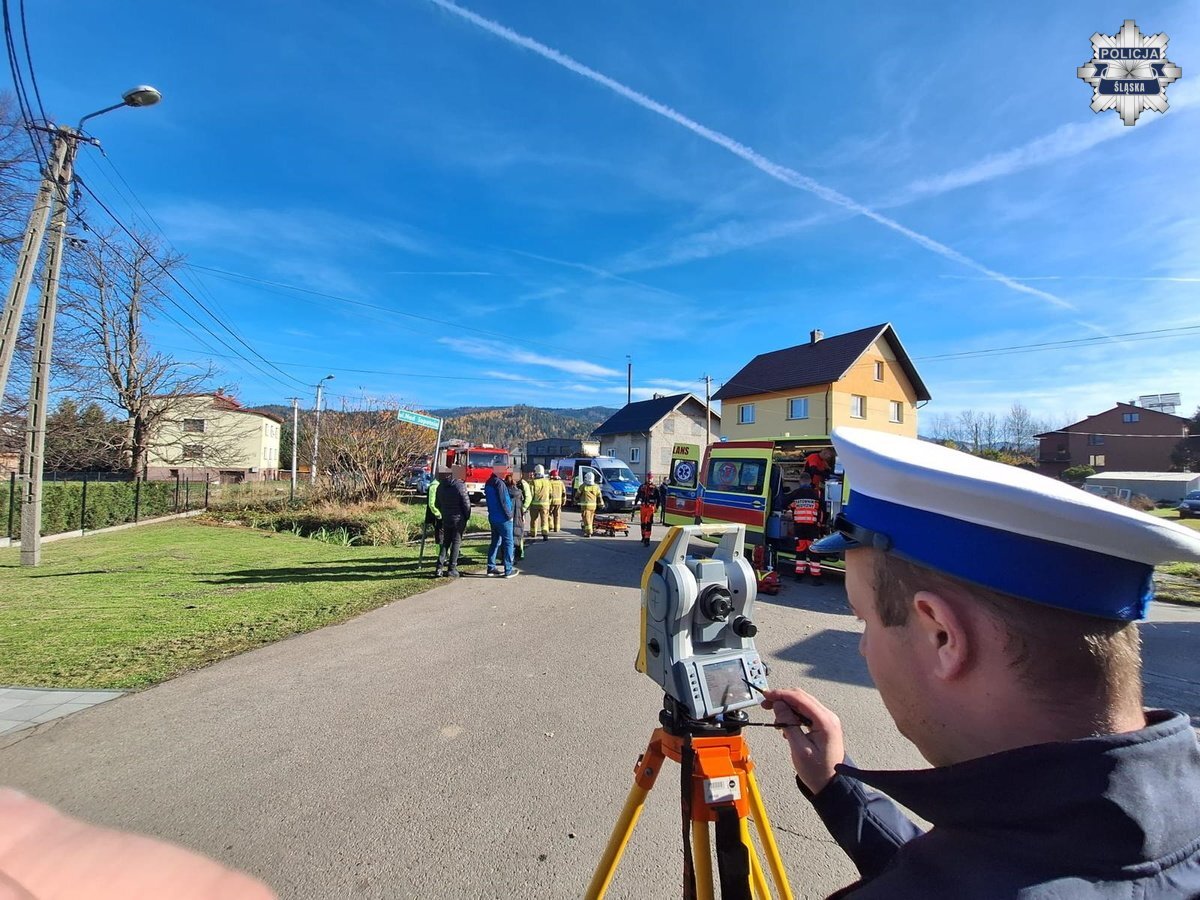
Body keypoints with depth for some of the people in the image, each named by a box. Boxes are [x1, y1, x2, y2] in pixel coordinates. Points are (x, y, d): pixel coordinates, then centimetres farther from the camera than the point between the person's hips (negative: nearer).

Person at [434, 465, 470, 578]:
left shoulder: (441, 486, 6)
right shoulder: (460, 486, -13)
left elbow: (438, 504, 12)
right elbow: (466, 504, -12)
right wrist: (467, 517, 0)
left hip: (446, 520, 5)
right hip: (458, 519, -5)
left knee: (445, 543, 13)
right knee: (456, 543, 3)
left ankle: (439, 568, 6)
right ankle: (452, 568, 5)